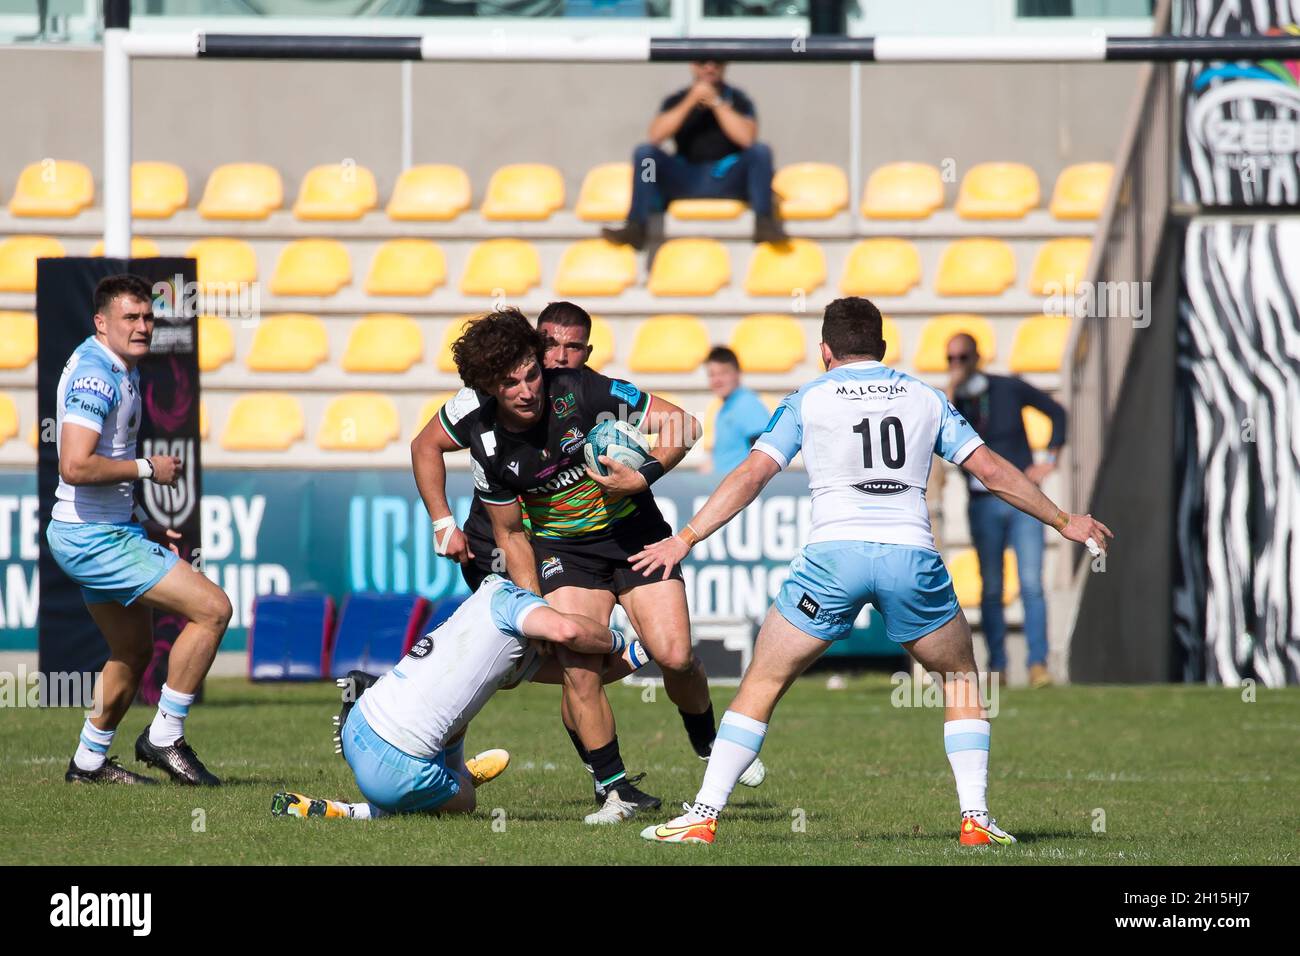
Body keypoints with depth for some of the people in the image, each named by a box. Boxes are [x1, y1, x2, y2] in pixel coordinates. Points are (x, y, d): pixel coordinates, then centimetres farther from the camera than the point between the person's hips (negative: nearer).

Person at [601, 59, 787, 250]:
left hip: (726, 181, -1)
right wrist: (690, 102, -14)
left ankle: (764, 225, -34)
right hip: (684, 182, 1)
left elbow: (747, 138, -13)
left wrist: (716, 103, -14)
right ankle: (635, 228, -28)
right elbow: (655, 135, -9)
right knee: (644, 152, -20)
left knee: (760, 152, -25)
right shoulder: (677, 100, 9)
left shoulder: (737, 99, 6)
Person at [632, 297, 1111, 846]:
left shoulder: (808, 401, 11)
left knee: (761, 684, 9)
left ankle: (704, 816, 3)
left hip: (834, 554, -1)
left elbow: (752, 475, 4)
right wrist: (1064, 522, 26)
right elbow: (992, 471, 16)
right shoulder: (924, 398, 17)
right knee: (962, 680, 21)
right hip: (911, 554, 1)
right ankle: (975, 817, 11)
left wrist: (685, 539, 6)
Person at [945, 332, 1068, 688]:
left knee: (1031, 584, -10)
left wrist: (1050, 459, 5)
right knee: (991, 589, 1)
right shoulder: (950, 402, 3)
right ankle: (996, 666, 6)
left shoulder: (1010, 388, 2)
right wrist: (952, 391, -18)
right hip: (983, 504, 1)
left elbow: (1056, 412, 13)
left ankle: (1038, 664, -13)